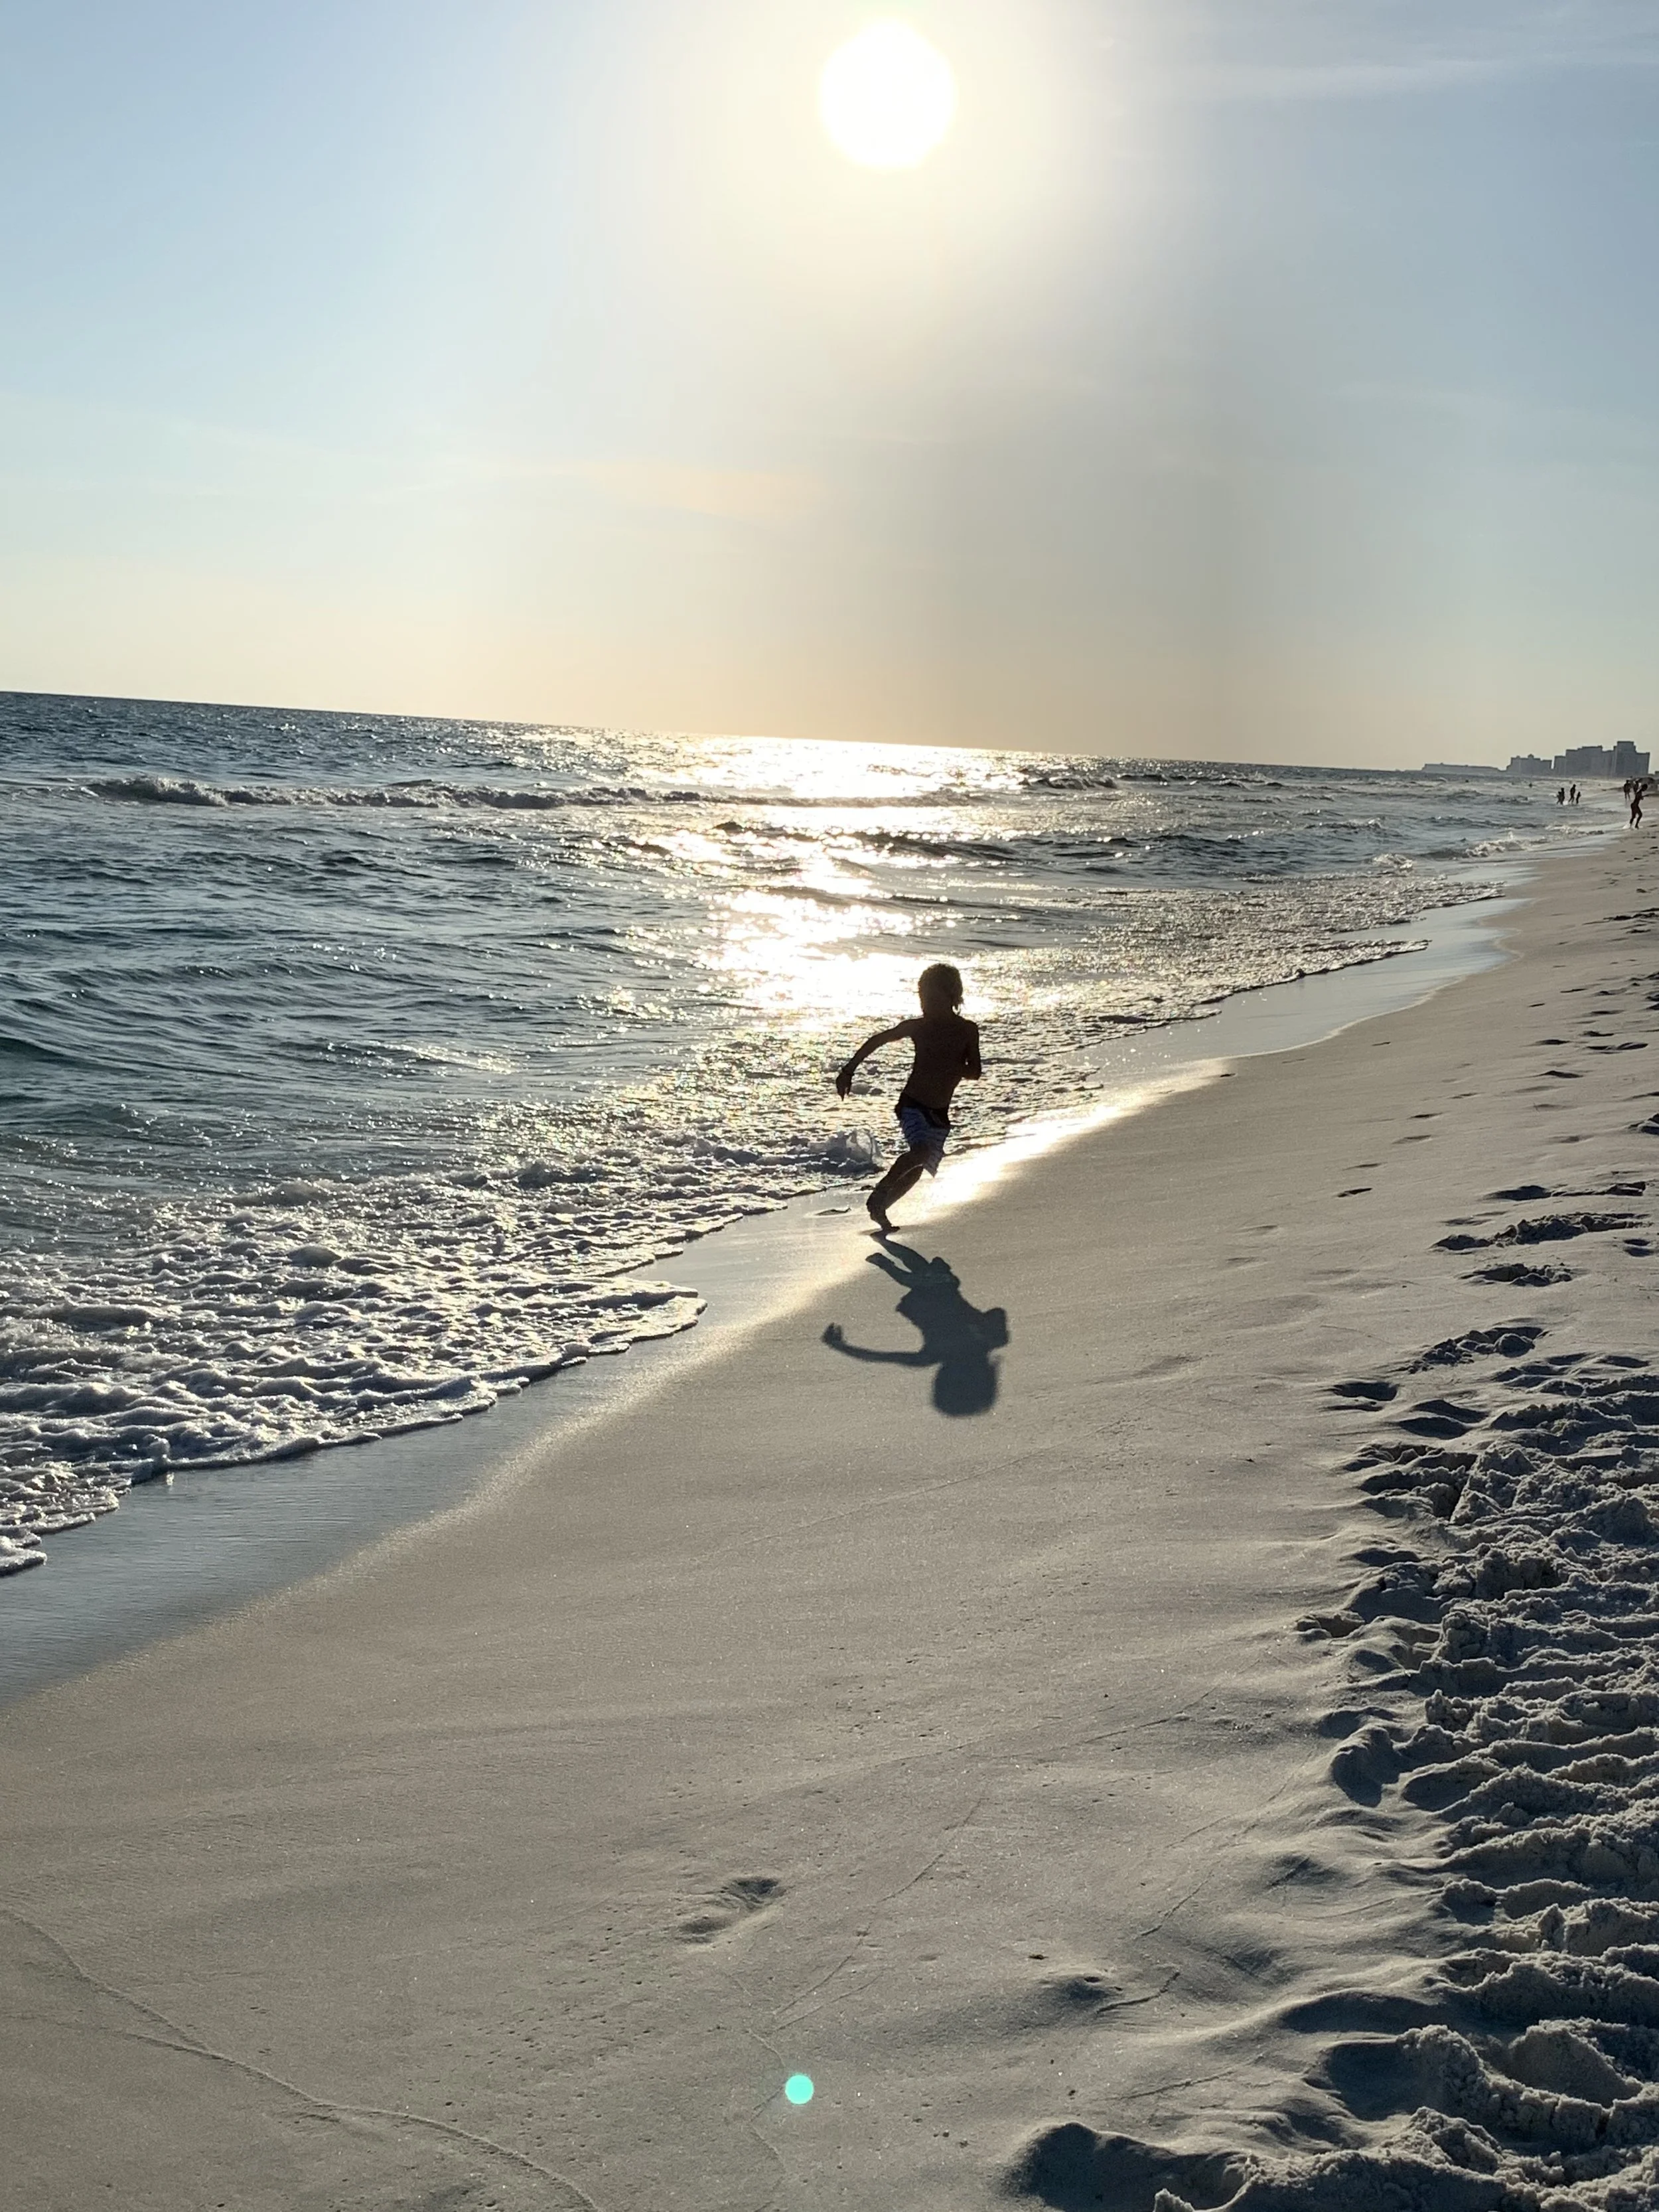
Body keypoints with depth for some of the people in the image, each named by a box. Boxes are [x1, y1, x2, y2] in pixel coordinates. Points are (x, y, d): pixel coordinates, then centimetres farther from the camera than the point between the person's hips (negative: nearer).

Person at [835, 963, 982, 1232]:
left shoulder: (968, 1031, -1)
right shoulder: (918, 1026, -6)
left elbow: (975, 1073, -3)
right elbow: (876, 1041, 3)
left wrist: (948, 1069, -17)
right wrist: (848, 1071, -1)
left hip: (940, 1113, 4)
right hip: (912, 1104, -3)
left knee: (918, 1169, 5)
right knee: (922, 1151, -27)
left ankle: (880, 1210, 23)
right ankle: (879, 1192, -8)